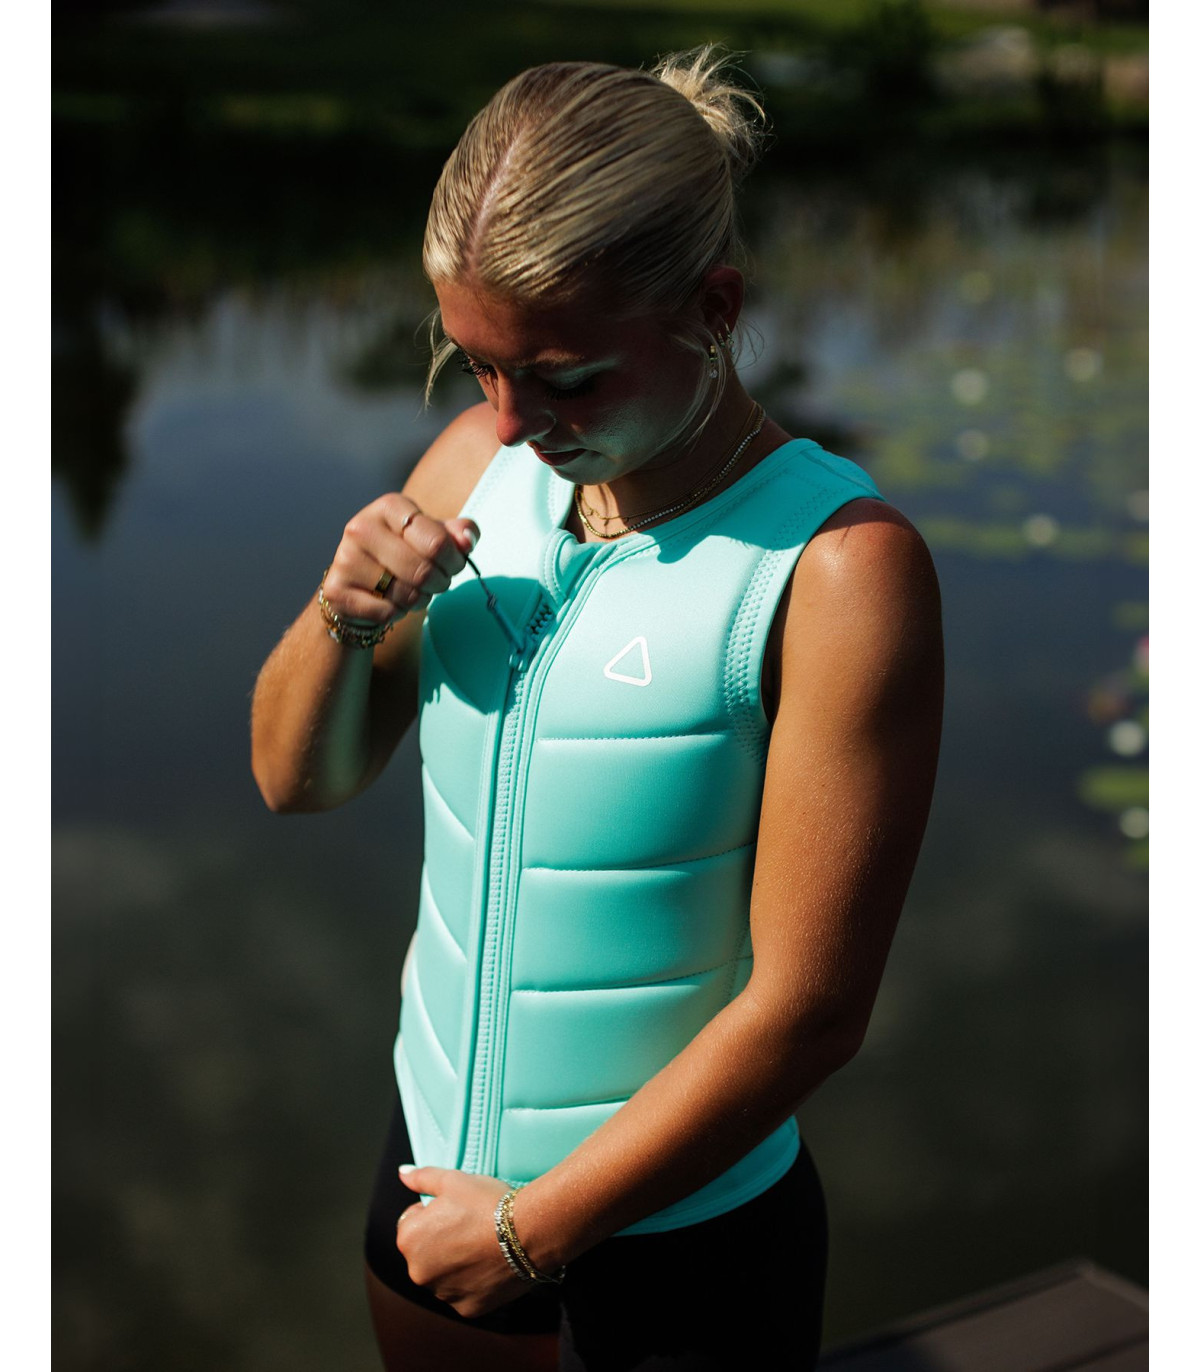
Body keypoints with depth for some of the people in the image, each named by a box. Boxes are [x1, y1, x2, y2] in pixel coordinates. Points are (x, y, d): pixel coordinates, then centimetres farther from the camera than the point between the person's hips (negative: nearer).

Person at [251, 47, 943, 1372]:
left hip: (679, 1238, -5)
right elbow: (299, 776, 5)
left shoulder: (838, 566, -23)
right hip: (440, 1162, 5)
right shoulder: (479, 463, -5)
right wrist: (344, 612, -16)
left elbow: (808, 1007, -21)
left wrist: (530, 1231, -13)